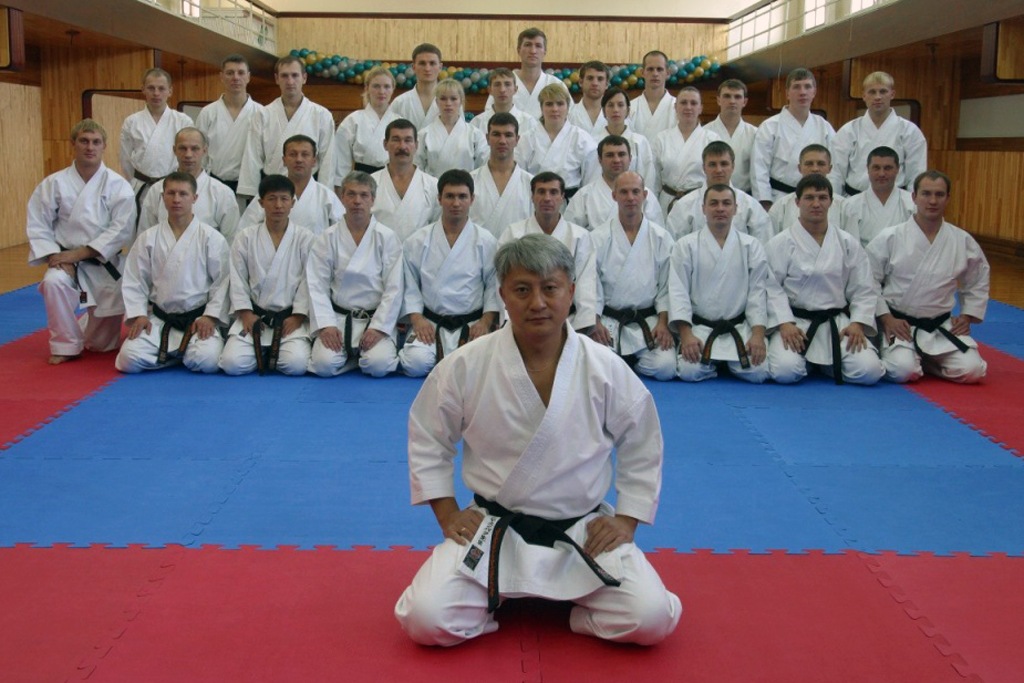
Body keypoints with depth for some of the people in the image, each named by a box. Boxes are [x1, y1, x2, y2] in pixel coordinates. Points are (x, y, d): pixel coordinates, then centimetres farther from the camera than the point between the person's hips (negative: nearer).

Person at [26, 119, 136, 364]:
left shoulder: (118, 186, -8)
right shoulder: (54, 184, -5)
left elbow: (122, 229, -13)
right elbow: (38, 225, -1)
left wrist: (80, 253, -17)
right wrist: (55, 256, -17)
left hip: (105, 264, 0)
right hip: (66, 259, 0)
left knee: (104, 344, 6)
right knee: (54, 282, -37)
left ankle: (87, 329, 47)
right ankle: (66, 344, -14)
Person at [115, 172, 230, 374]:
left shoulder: (211, 238, -3)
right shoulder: (148, 238, 4)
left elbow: (222, 282, -4)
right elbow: (134, 282, 6)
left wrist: (210, 316, -12)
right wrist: (138, 314, -6)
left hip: (198, 318, -2)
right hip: (159, 318, 2)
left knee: (205, 361, -28)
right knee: (129, 359, -19)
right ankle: (177, 353, 9)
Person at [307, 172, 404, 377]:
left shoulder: (387, 237, -2)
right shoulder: (328, 238, 2)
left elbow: (394, 288, -4)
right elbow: (317, 285, -2)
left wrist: (378, 328, -13)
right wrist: (326, 325, -13)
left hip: (376, 317, -1)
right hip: (338, 317, 1)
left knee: (378, 365, -25)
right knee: (324, 364, -22)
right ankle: (352, 355, 11)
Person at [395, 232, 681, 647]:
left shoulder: (606, 370, -9)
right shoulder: (466, 366, -12)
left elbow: (643, 447, 5)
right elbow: (427, 438, 3)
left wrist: (626, 519, -1)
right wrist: (447, 513, -1)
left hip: (584, 531, 1)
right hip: (493, 529, 0)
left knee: (652, 620, -17)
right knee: (427, 620, -19)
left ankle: (565, 598, 13)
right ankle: (497, 595, 14)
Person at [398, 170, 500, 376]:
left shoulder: (485, 241, 2)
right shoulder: (418, 241, 3)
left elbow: (494, 285, 3)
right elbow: (409, 285, 4)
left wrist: (485, 322, -8)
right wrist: (417, 319, -9)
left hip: (472, 324, 0)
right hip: (430, 323, 0)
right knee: (416, 363, -26)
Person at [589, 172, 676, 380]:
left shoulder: (661, 238, 3)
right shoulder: (598, 237, -1)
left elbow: (666, 285, 4)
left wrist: (663, 323, -7)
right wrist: (595, 323, -12)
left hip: (648, 321, 1)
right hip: (608, 321, -1)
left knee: (665, 368, -20)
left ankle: (630, 362, 13)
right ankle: (624, 363, 12)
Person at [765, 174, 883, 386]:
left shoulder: (848, 243, 6)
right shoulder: (780, 244, -3)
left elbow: (864, 290, 7)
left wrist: (857, 323, -8)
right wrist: (784, 323, -18)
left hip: (837, 322, 3)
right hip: (794, 322, -2)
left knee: (869, 372, -16)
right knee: (786, 371, -28)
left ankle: (825, 363, 16)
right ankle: (808, 361, 11)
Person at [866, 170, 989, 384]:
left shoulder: (963, 241, 1)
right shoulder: (890, 238, -9)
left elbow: (978, 282, 17)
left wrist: (968, 316, 9)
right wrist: (886, 318, -10)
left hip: (942, 326, 4)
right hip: (898, 324, -3)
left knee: (972, 371, -13)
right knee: (903, 371, -27)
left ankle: (925, 359, 15)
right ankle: (887, 353, 10)